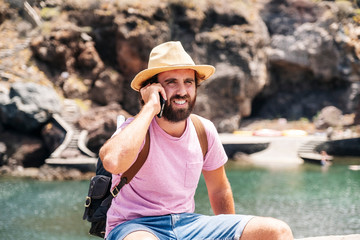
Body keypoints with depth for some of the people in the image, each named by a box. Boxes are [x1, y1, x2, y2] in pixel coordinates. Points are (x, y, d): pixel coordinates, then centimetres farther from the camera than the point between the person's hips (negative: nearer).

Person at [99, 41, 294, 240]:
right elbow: (113, 162, -41)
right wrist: (149, 108, -30)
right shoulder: (136, 130, -15)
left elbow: (219, 190, 17)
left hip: (187, 223, 6)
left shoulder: (204, 131, 2)